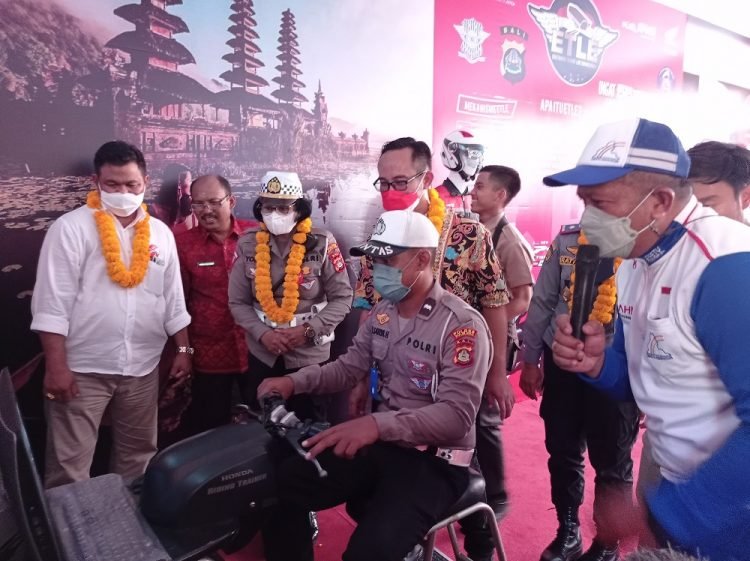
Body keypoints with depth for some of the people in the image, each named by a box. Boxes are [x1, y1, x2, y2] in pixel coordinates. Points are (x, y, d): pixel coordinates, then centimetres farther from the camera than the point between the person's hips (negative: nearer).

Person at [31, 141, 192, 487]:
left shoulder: (160, 234, 7)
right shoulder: (71, 228, -8)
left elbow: (173, 299, 11)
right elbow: (52, 302, -11)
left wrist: (183, 349, 8)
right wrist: (56, 366, -14)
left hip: (142, 368, 5)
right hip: (82, 368, -4)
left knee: (138, 455, 16)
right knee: (69, 466, 1)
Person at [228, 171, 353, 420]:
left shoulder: (322, 243, -11)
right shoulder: (248, 245, -3)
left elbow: (342, 298, -9)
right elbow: (238, 302, 0)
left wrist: (308, 330, -17)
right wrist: (263, 334, -14)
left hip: (311, 354, -2)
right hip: (262, 354, 3)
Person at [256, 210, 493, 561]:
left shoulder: (462, 325, -18)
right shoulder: (382, 313, 8)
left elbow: (457, 415, -26)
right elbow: (350, 366, 11)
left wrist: (377, 424, -40)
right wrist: (295, 381, -9)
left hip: (434, 461, -6)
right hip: (379, 445, 7)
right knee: (281, 486, -8)